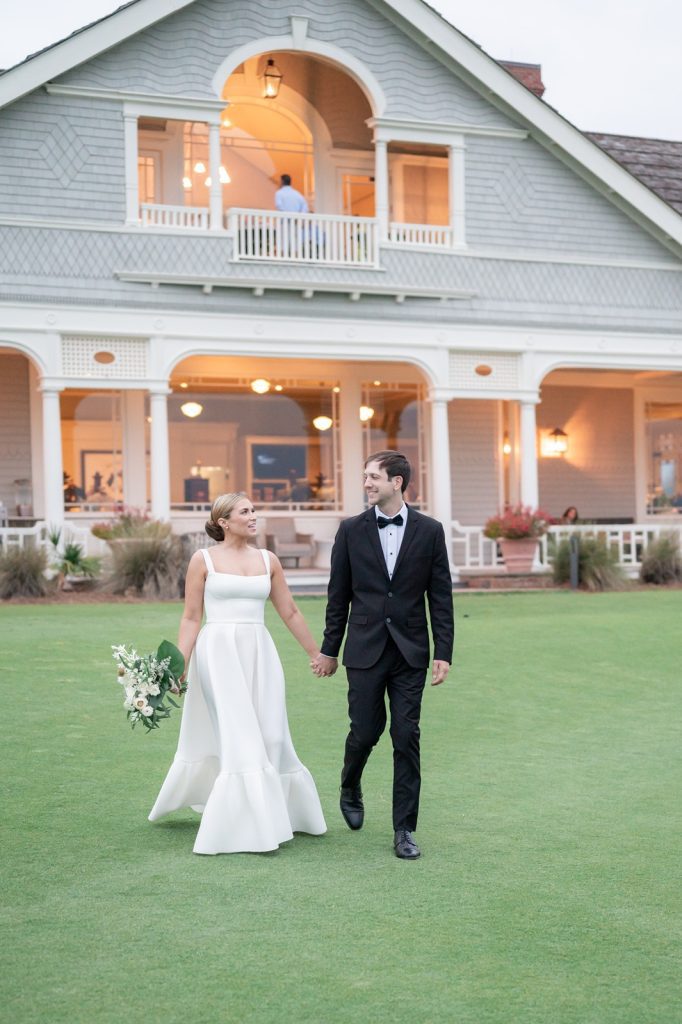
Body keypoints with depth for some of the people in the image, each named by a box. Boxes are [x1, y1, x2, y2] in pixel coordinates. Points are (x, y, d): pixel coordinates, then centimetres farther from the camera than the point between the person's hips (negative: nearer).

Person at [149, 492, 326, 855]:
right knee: (238, 735, -7)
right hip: (218, 651, -4)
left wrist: (316, 654, 15)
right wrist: (180, 665, -8)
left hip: (259, 653, 4)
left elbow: (290, 612, 14)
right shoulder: (203, 559, 0)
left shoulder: (268, 560, 9)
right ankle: (242, 825, 3)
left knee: (269, 735, 4)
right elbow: (191, 617, 0)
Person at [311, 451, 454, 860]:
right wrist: (329, 649, 8)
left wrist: (444, 653, -3)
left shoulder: (429, 531, 0)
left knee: (407, 737, 0)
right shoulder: (351, 530, 2)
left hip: (410, 652, 0)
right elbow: (338, 595, 6)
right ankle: (351, 788, 35)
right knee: (365, 731, 2)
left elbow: (441, 596, 1)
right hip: (365, 650, 0)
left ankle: (404, 830, 9)